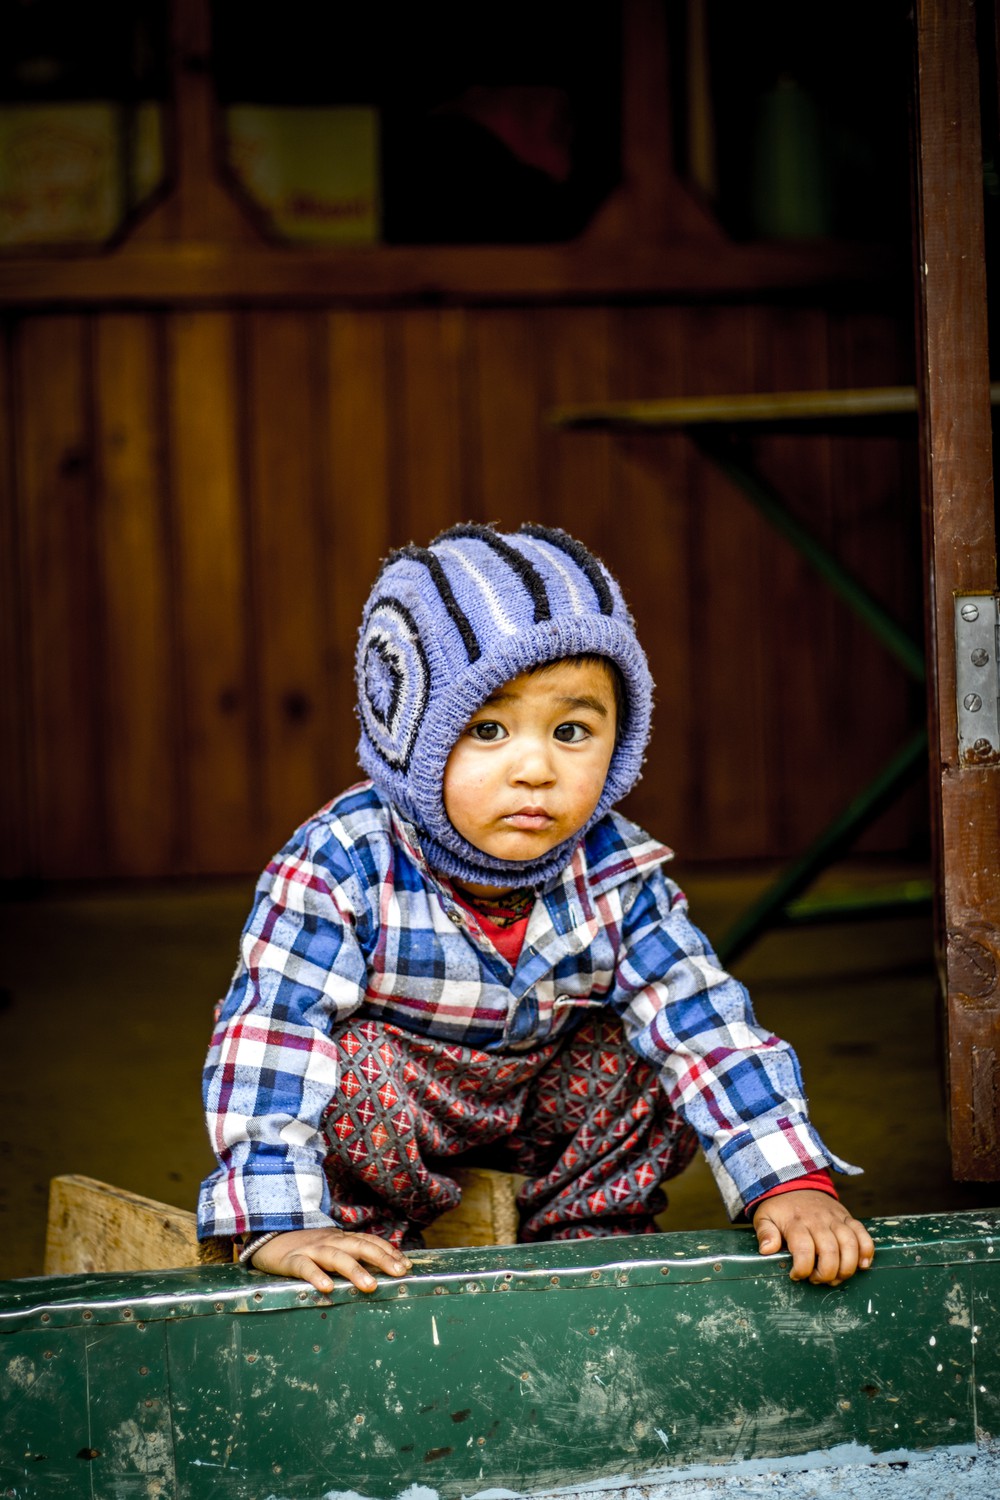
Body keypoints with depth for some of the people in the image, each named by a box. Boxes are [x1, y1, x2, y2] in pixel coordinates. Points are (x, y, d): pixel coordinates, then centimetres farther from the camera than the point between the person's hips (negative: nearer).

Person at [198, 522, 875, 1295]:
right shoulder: (342, 870, -30)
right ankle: (367, 1239, -11)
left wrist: (791, 1179, -27)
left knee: (640, 1061, -16)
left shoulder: (616, 875, -18)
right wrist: (281, 1224, -42)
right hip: (390, 1105, -4)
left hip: (541, 1094, 4)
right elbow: (271, 1041, -33)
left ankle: (592, 1233, 4)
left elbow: (705, 1025, -18)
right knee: (360, 1072, -32)